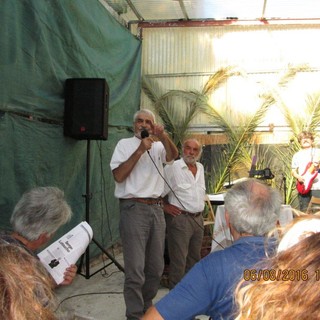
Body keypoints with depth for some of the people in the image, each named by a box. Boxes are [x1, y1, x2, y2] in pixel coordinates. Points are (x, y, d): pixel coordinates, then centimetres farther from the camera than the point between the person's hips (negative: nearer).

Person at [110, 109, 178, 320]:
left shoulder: (158, 146, 13)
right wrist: (139, 150, -13)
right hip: (134, 208, -4)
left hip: (156, 208, 5)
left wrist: (163, 136, -26)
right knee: (135, 268, -6)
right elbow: (118, 176, -8)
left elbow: (173, 155, -8)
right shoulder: (125, 144, 3)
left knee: (156, 266, 13)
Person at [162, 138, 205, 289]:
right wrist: (165, 206, -15)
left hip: (198, 219, 8)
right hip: (180, 218, -8)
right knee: (178, 261, -4)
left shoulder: (200, 168, 13)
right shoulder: (172, 168, -12)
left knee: (194, 259, 18)